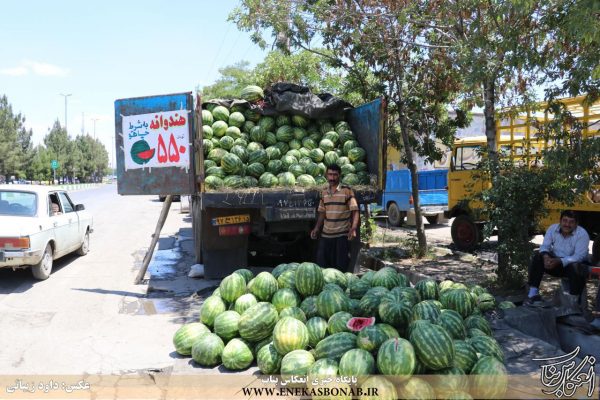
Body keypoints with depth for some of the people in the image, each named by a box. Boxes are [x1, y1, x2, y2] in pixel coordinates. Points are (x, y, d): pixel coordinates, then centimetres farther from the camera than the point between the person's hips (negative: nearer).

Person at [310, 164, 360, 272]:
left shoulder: (347, 190, -7)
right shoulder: (324, 192, 8)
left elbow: (355, 211, -11)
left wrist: (353, 229, -23)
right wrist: (317, 228, 5)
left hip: (342, 234, -5)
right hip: (326, 234, 5)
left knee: (341, 265, 2)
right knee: (321, 262, 8)